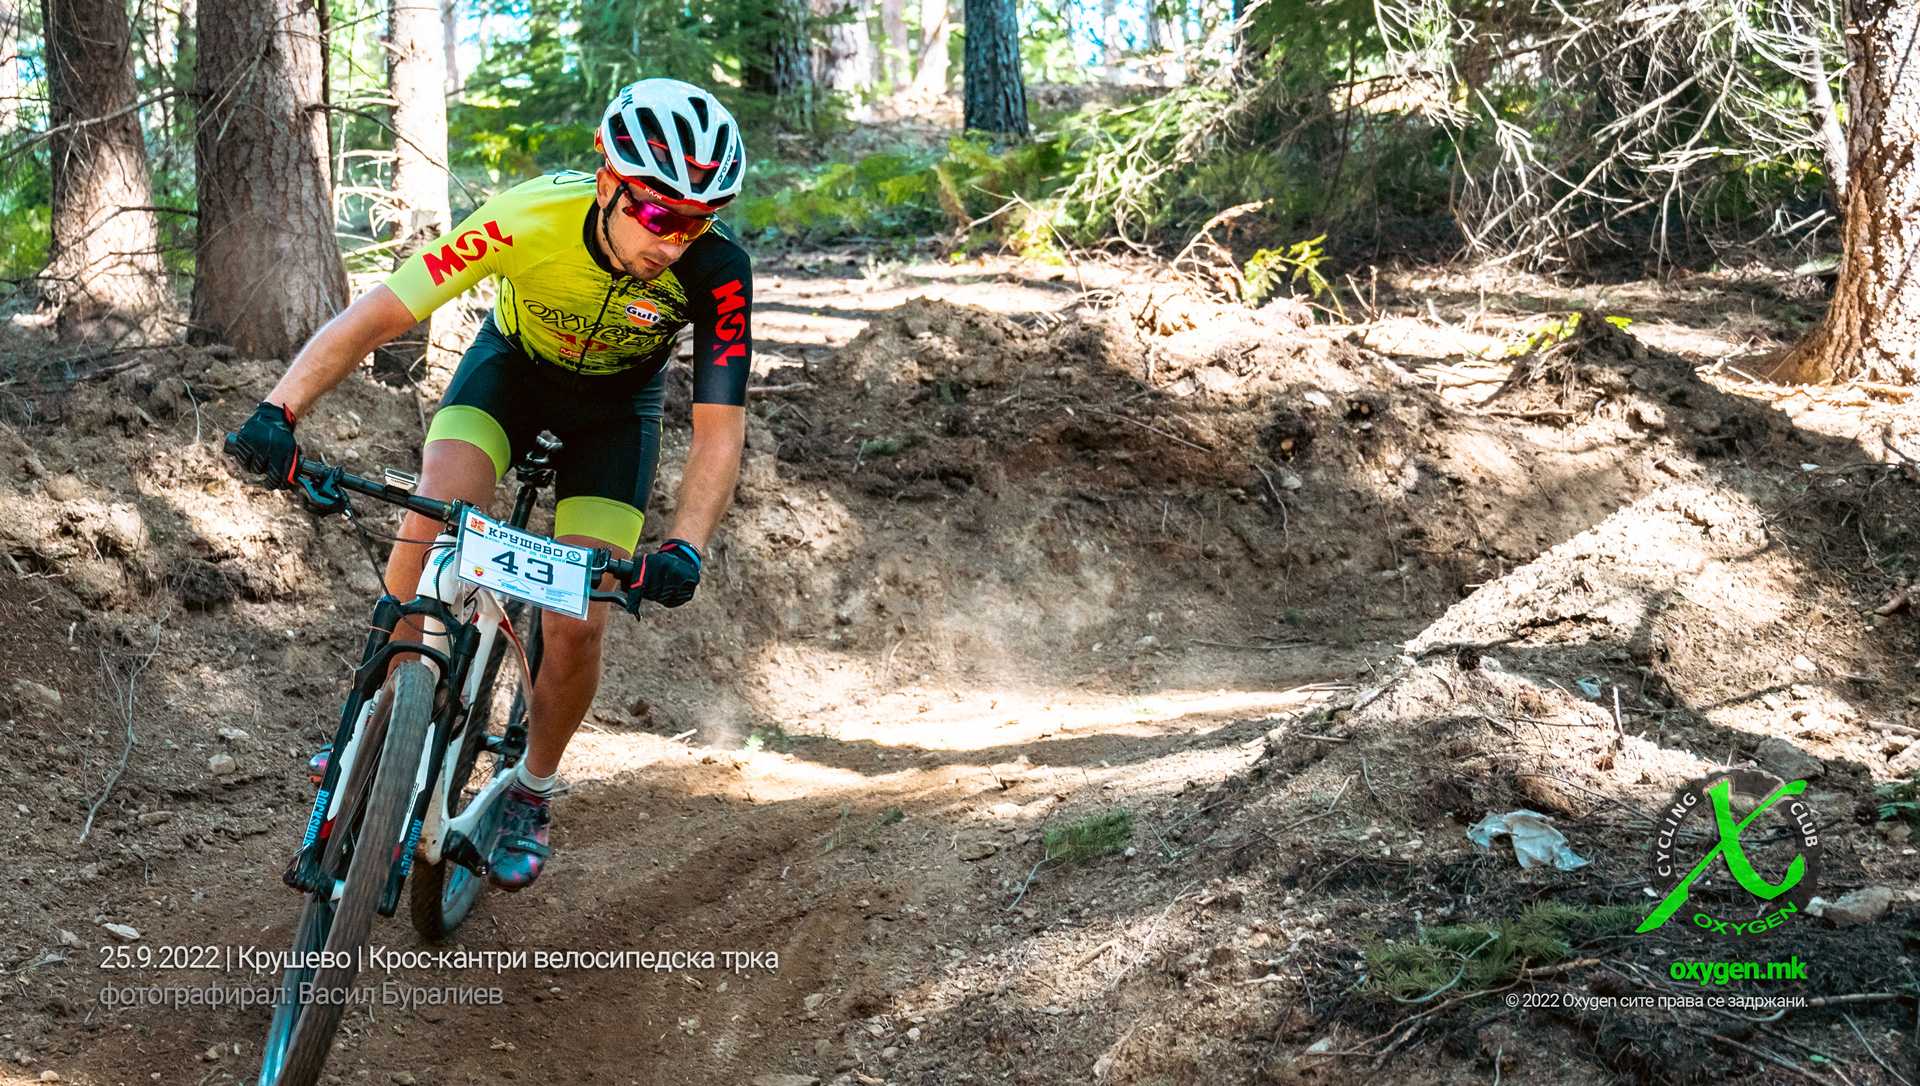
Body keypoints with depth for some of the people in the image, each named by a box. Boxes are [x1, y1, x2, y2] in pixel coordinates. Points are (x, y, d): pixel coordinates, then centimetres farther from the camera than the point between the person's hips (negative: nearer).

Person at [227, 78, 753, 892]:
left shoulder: (716, 270, -34)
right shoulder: (530, 218, -37)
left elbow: (720, 431, -32)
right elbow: (375, 314, -37)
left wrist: (683, 548, -49)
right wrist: (280, 408, -51)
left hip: (615, 404, 0)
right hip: (513, 364, 0)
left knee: (575, 632, -9)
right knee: (439, 509, -30)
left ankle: (532, 791, 20)